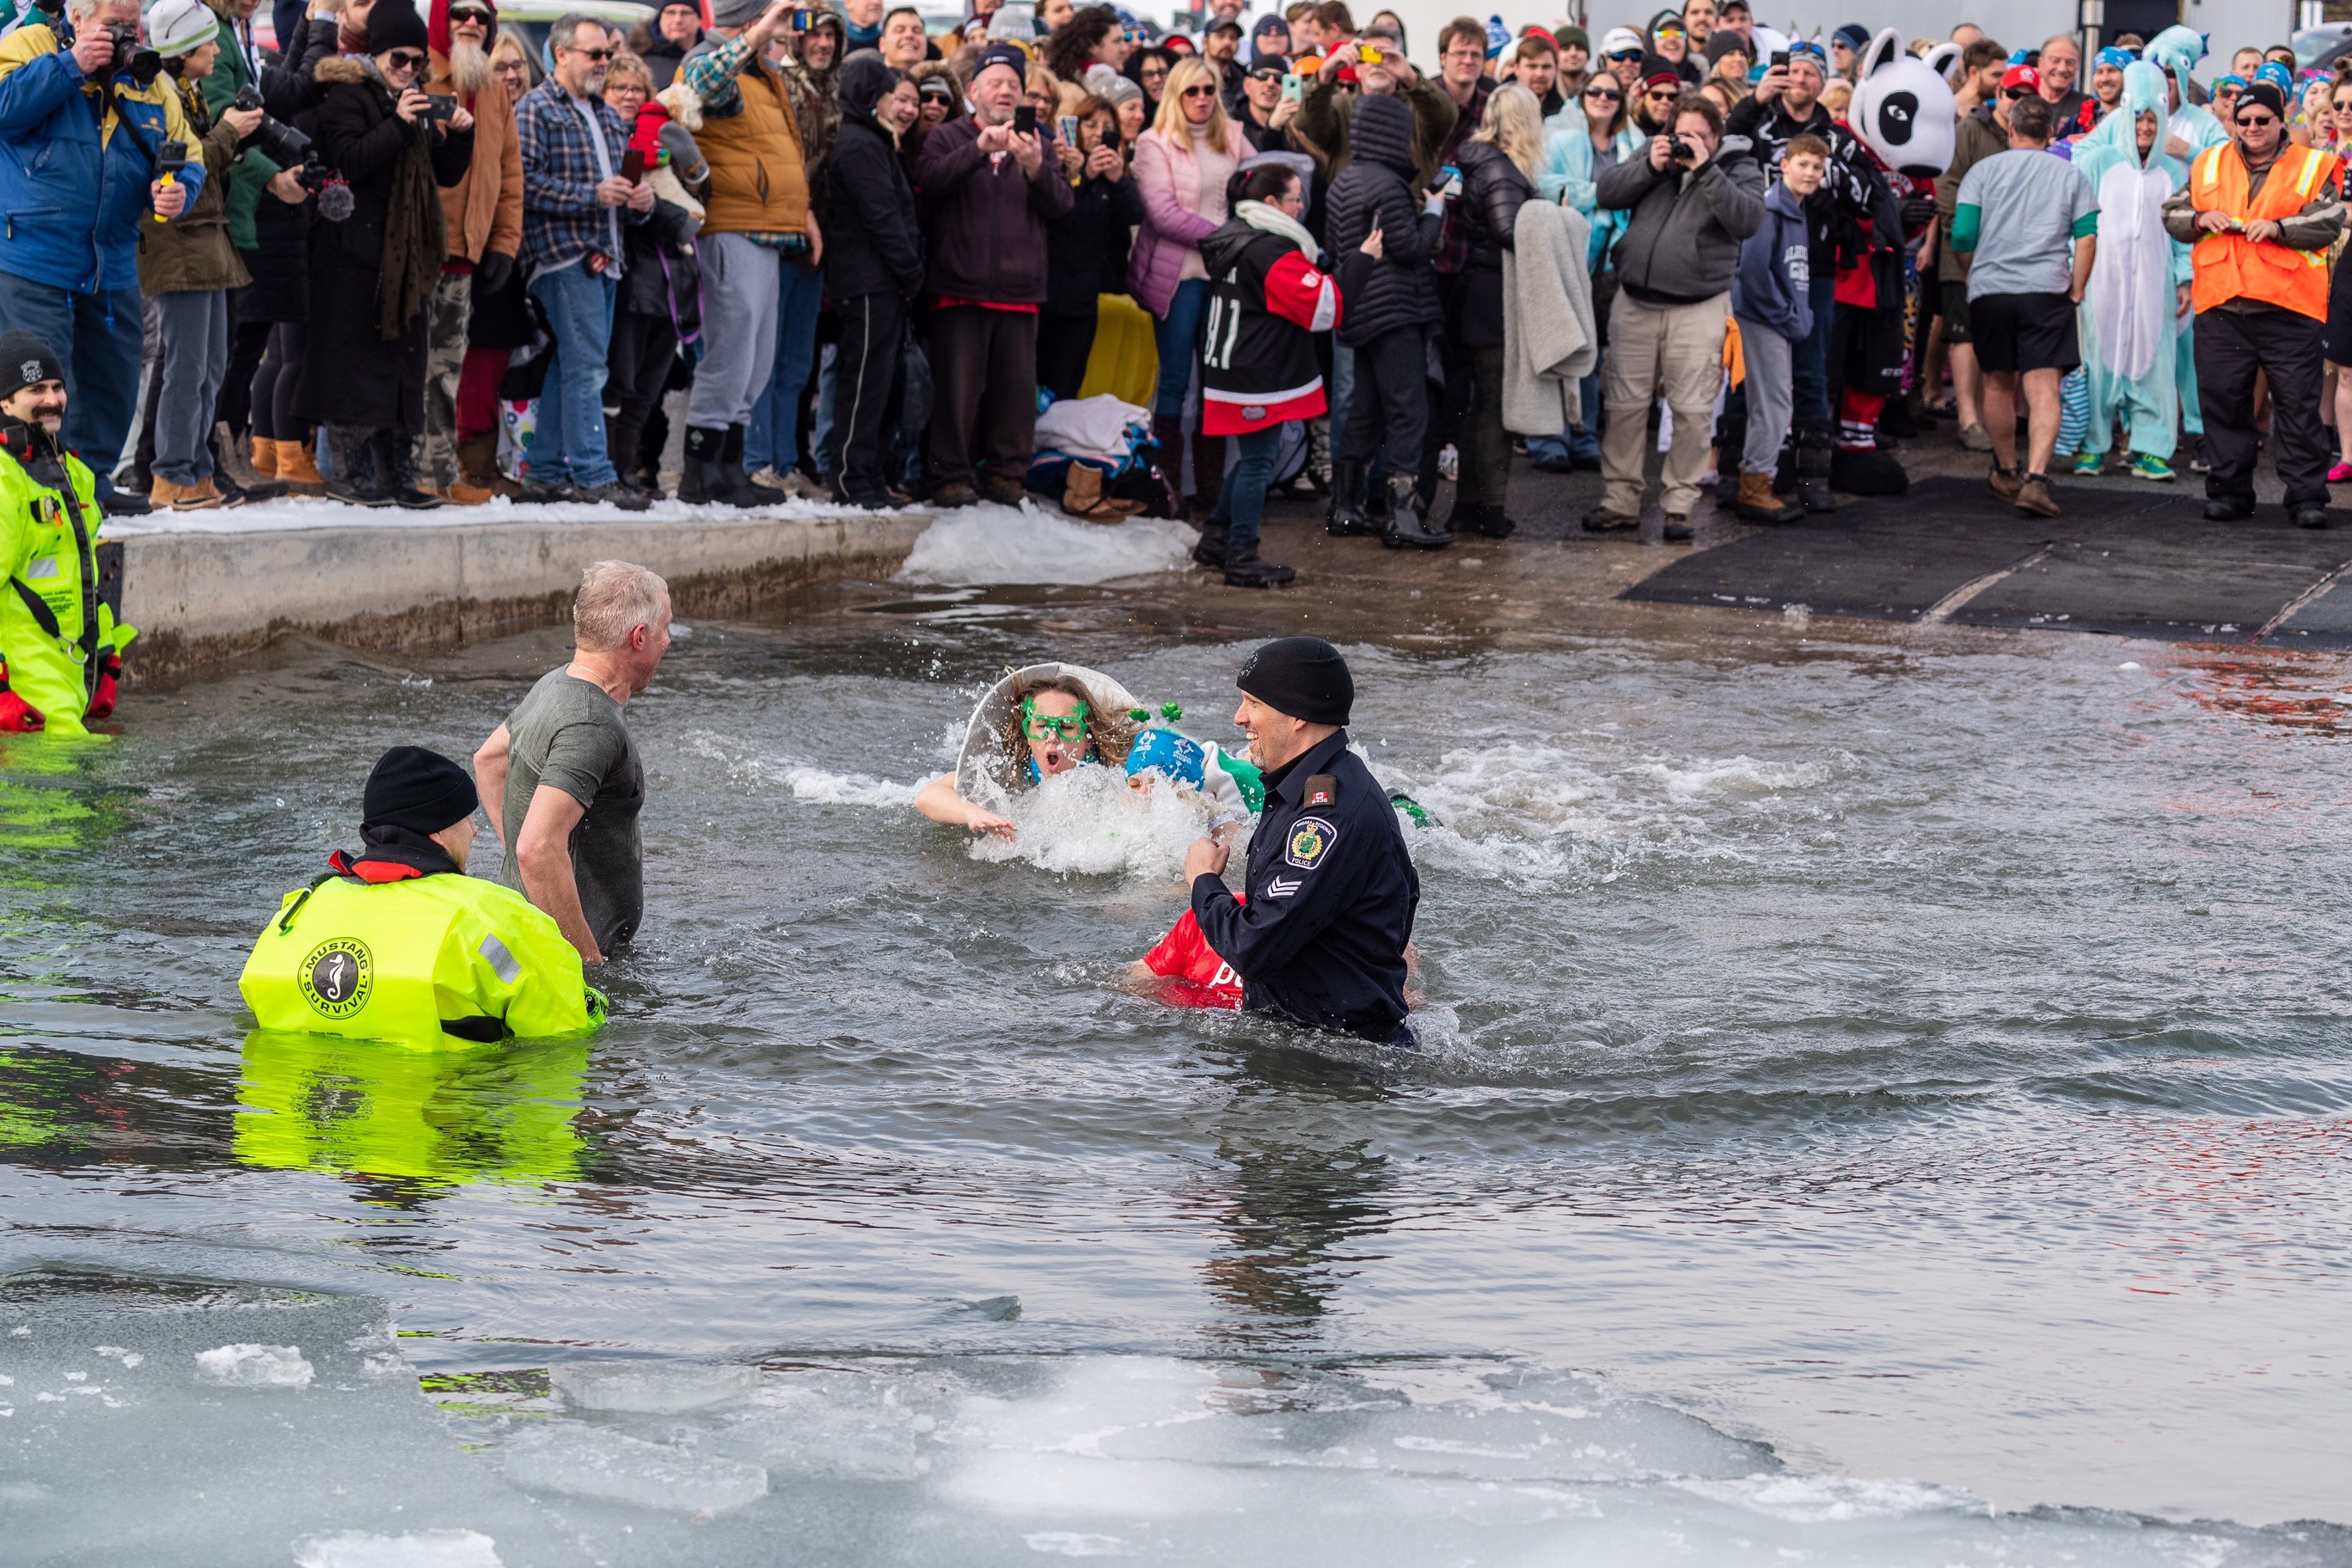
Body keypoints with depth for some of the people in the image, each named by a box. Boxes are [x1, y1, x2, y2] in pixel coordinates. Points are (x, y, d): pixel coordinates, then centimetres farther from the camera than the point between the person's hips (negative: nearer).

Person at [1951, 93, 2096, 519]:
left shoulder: (1984, 171, 6)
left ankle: (2006, 472, 31)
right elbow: (2087, 237, -1)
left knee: (1999, 384, 17)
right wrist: (2075, 292, 7)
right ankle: (2035, 479, -25)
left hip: (1990, 291, 1)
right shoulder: (2069, 174, 8)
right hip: (2046, 291, -1)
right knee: (2043, 388, -8)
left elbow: (1962, 235, 0)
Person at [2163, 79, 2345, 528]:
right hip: (2221, 308, 3)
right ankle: (2229, 490, 15)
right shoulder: (2209, 165, 15)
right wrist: (2198, 219, -5)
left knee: (2298, 406, -2)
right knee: (2223, 402, 6)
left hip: (2288, 310, -3)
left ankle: (2307, 496, 3)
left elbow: (2329, 224, -5)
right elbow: (2171, 214, 16)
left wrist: (2279, 228, -19)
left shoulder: (2314, 167, 5)